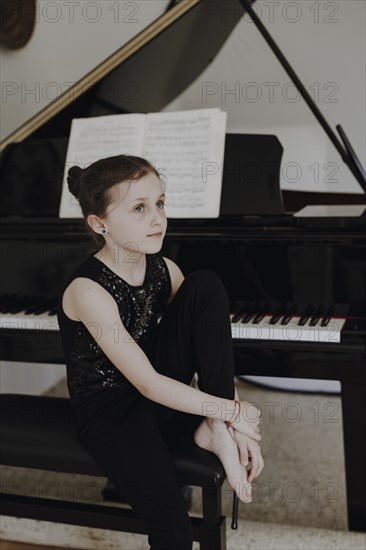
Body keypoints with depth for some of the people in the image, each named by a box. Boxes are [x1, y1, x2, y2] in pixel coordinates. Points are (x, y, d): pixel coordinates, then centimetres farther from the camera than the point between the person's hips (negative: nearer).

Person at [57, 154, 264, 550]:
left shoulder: (163, 269, -5)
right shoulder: (87, 289, -24)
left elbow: (210, 343, -4)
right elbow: (147, 384, -24)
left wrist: (228, 421, -16)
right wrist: (232, 410, -19)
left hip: (163, 394, 6)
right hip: (110, 412, -5)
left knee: (206, 284, -15)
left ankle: (213, 433, -12)